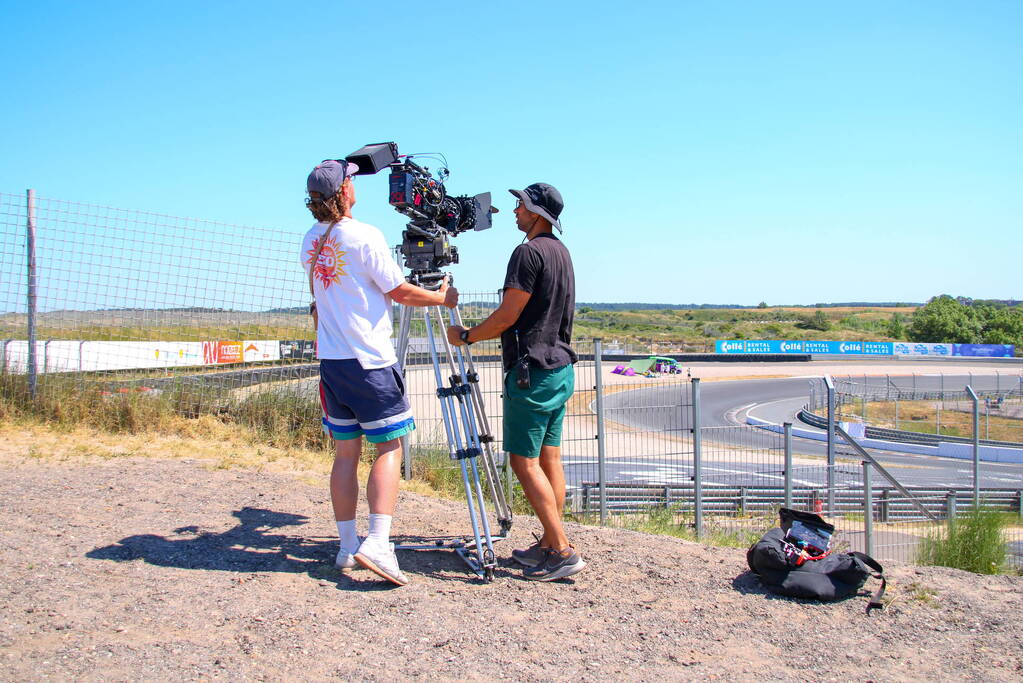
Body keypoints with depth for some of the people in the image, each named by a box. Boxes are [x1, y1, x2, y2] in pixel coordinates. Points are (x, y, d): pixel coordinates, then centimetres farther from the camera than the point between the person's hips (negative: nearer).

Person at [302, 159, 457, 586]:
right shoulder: (365, 237, -12)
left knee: (345, 451, 10)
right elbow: (400, 293, -8)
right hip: (370, 362, -6)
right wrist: (442, 298, 6)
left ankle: (347, 547, 14)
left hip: (330, 360, 7)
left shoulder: (311, 241, 10)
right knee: (389, 446, -1)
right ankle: (378, 543, -11)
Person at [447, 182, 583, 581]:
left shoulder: (529, 252, -14)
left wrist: (465, 336, -1)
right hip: (561, 369, 10)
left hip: (531, 371, -10)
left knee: (525, 462, -6)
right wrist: (480, 334, 27)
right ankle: (549, 544, 17)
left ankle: (563, 552, -6)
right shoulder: (561, 251, 16)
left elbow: (507, 316, -15)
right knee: (549, 459, 12)